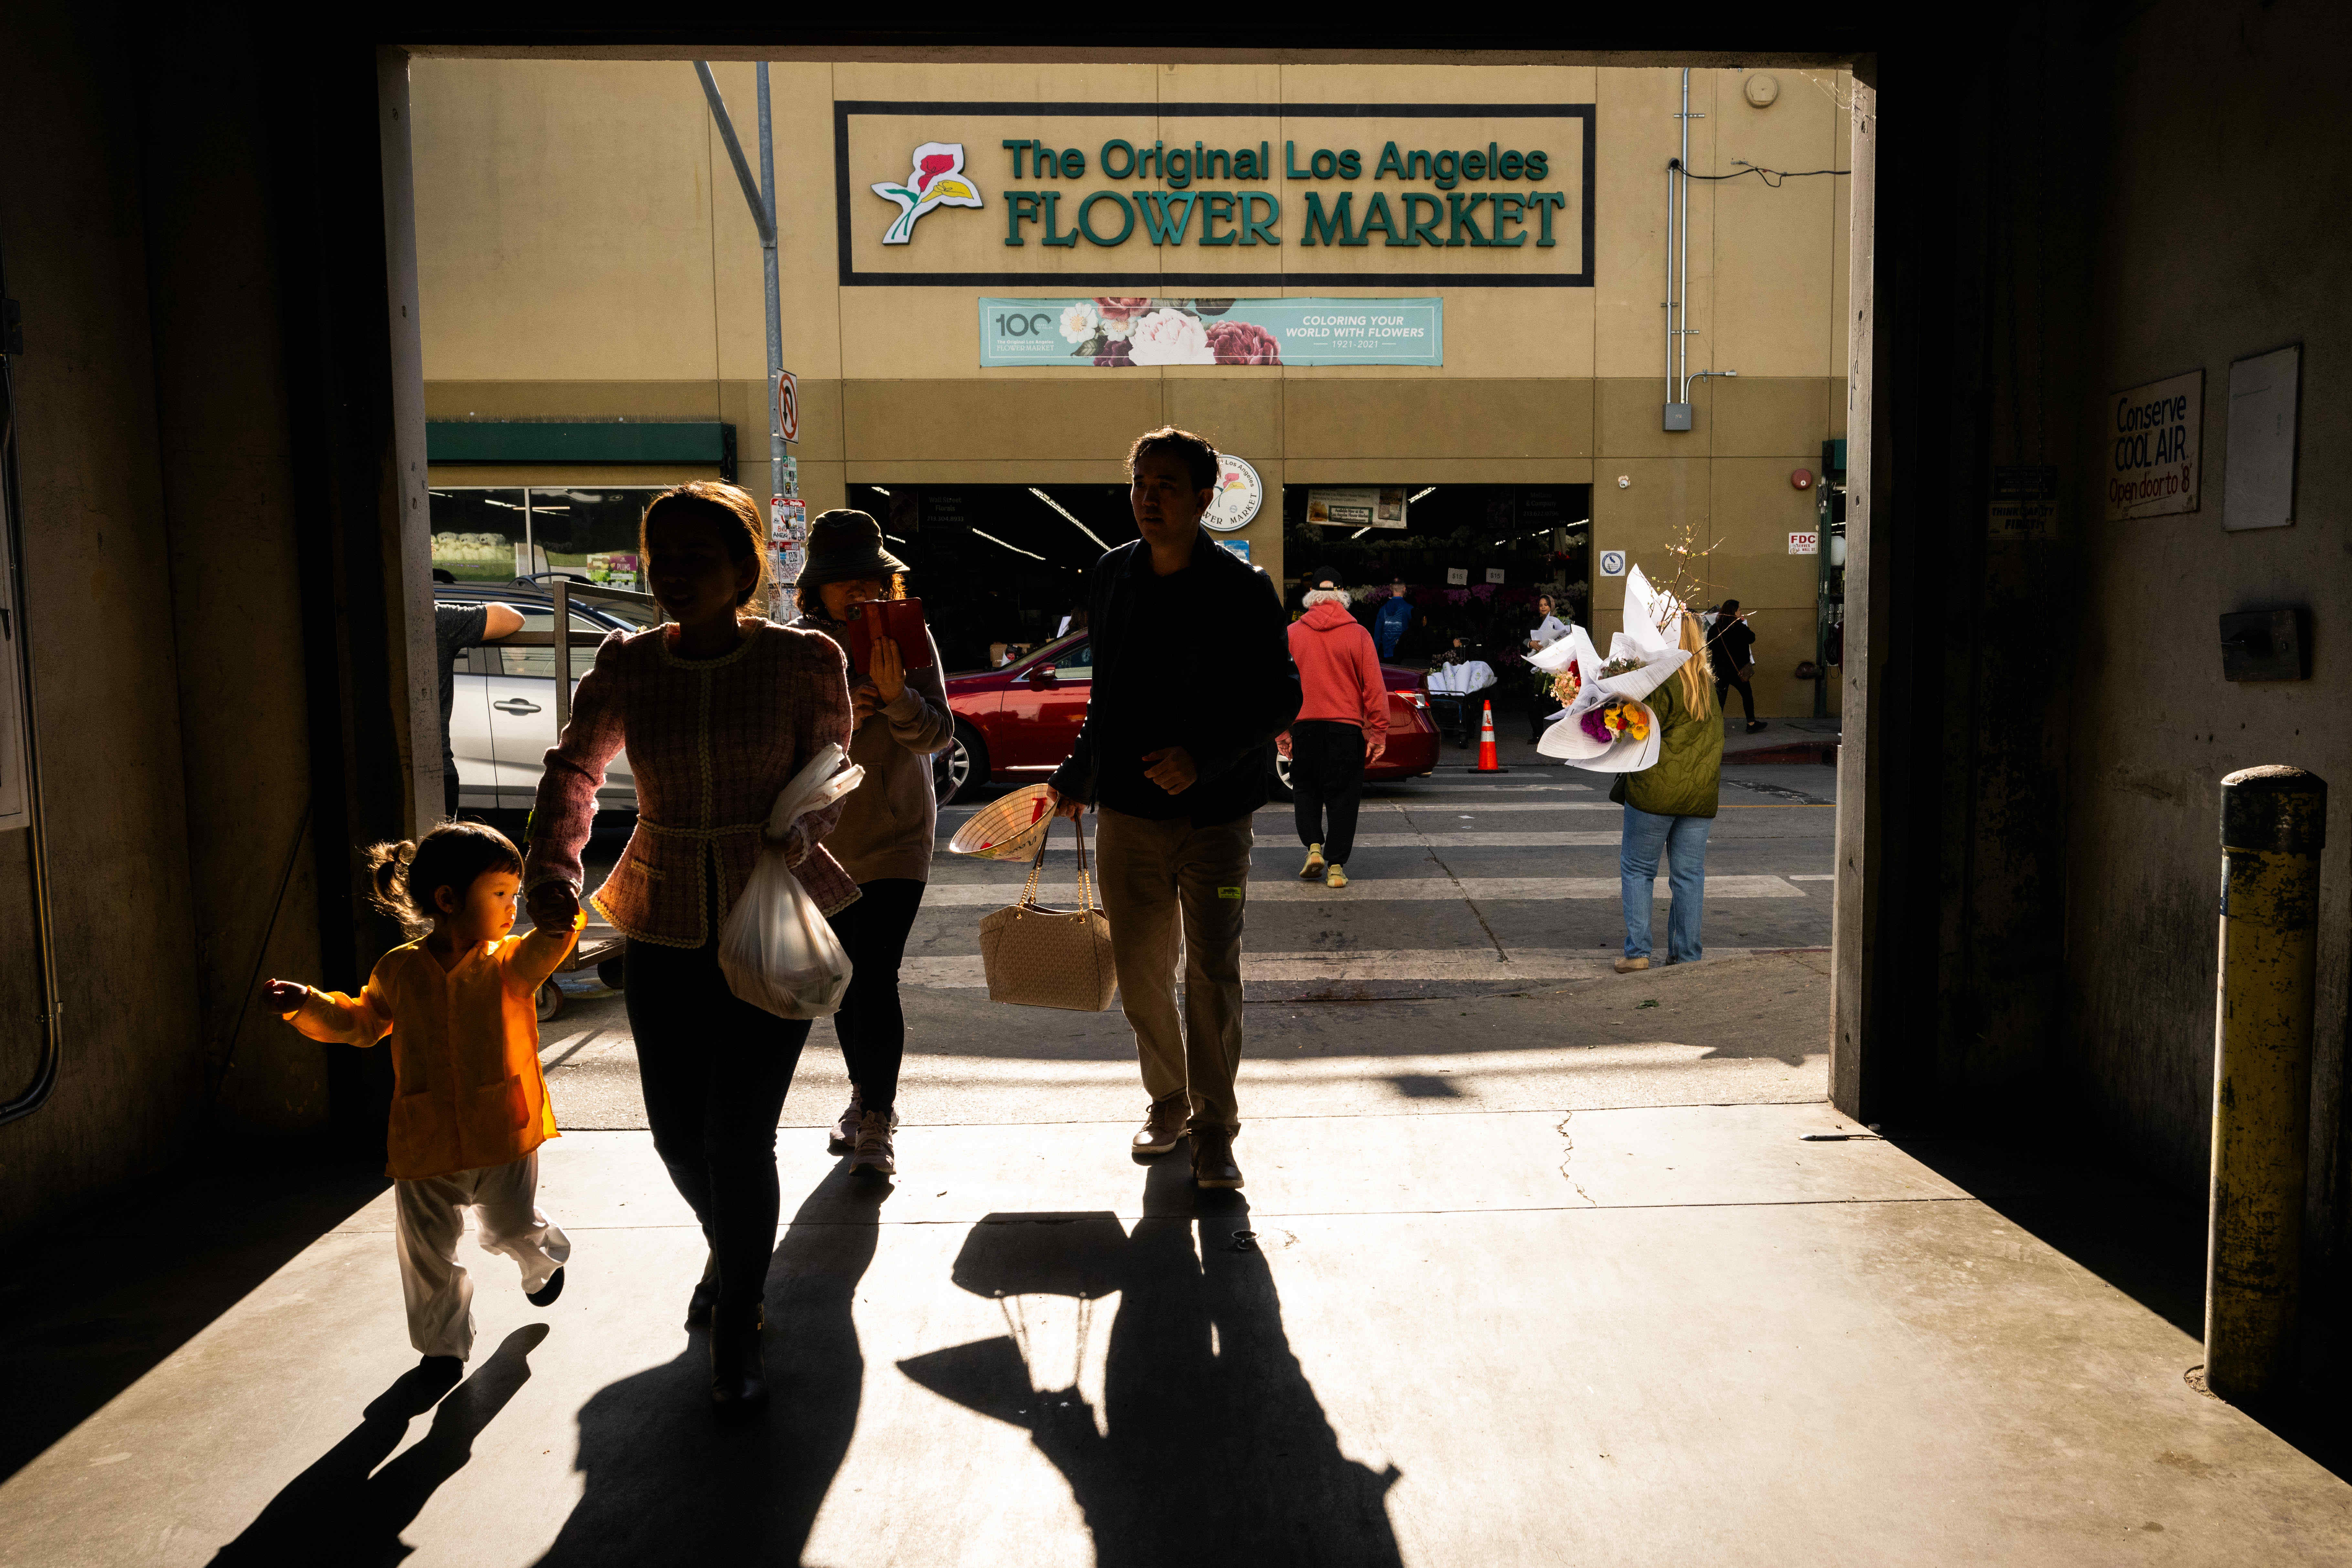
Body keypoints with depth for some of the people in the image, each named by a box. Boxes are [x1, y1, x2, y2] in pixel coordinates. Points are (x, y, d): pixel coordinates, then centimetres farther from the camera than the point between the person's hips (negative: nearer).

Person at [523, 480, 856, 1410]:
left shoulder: (804, 661, -7)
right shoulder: (628, 665, 0)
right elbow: (574, 769, 10)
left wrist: (798, 834, -20)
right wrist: (553, 871, -5)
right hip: (664, 931, 3)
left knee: (739, 1136, -5)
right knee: (677, 1134, 10)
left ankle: (736, 1331, 20)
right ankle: (733, 1255, 44)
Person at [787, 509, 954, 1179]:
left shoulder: (908, 635, -5)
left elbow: (938, 734, -9)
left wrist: (895, 695, -27)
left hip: (895, 835, -3)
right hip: (822, 836, 3)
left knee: (876, 978, -12)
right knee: (845, 978, 14)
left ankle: (877, 1125, -5)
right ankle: (865, 1097, 32)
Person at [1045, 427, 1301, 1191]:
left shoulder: (1241, 588, -7)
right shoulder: (1110, 578, 6)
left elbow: (1281, 698, -7)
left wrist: (1204, 756, -20)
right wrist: (1078, 772, 14)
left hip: (1213, 812, -4)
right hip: (1127, 810, 4)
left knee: (1213, 971, -1)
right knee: (1140, 970, 10)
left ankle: (1213, 1124, 12)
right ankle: (1167, 1100, 29)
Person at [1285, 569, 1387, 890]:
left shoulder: (1292, 633, 2)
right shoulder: (1358, 635, -1)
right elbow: (1374, 687, -2)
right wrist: (1378, 732, 2)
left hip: (1305, 725, 1)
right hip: (1347, 726, -1)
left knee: (1305, 790, 18)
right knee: (1343, 797, 5)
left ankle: (1313, 847, 2)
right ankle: (1336, 866, 3)